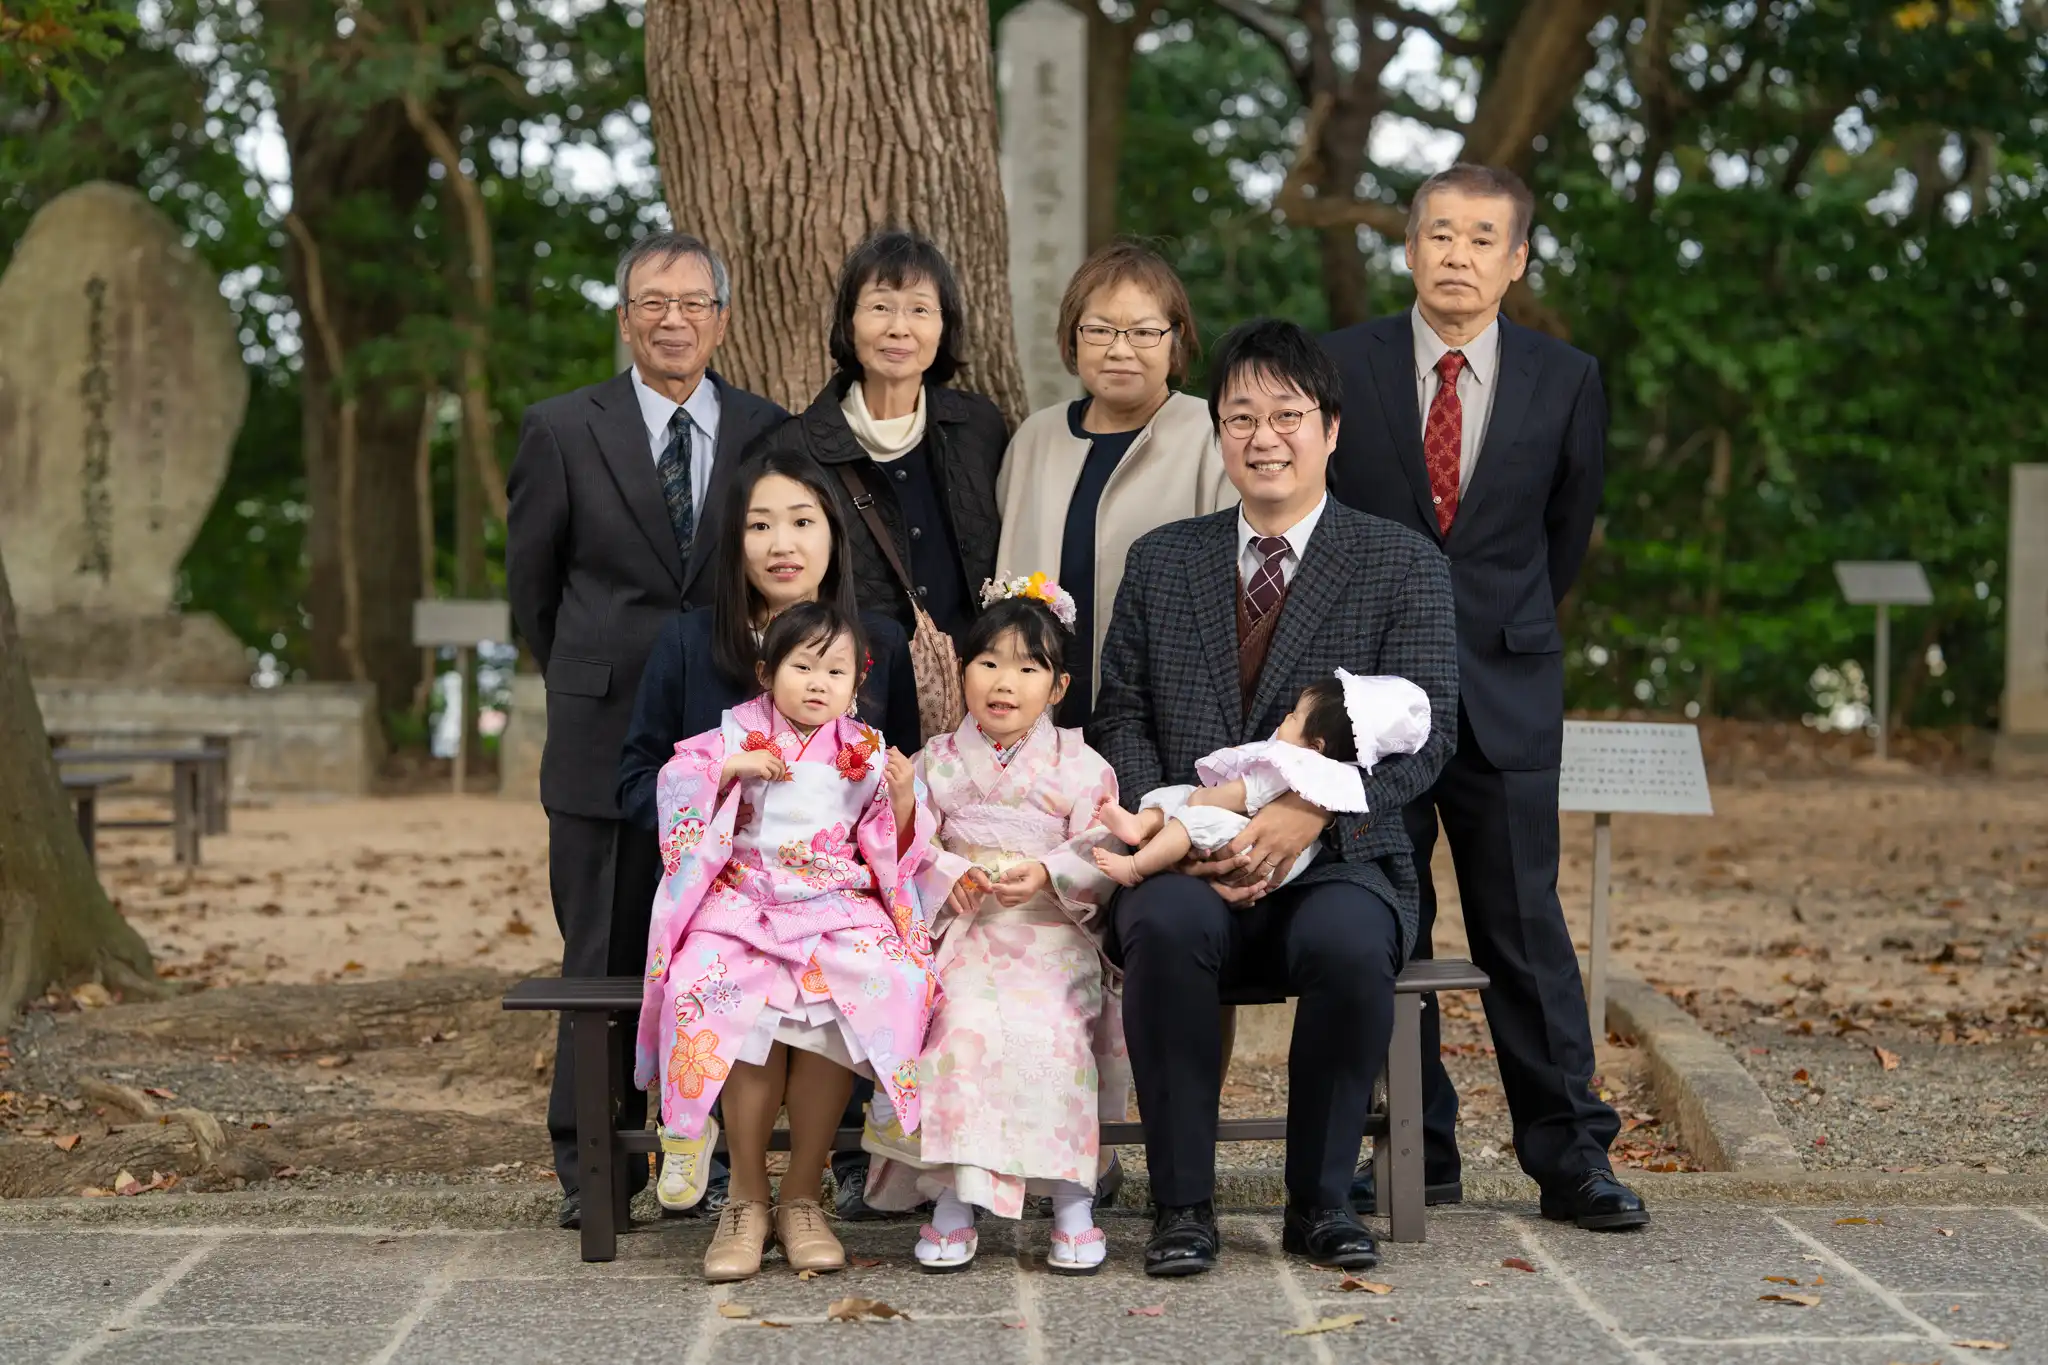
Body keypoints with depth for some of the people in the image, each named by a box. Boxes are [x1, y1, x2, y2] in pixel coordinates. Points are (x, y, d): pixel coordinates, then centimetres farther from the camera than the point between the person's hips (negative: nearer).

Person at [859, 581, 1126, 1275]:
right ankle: (952, 1202, -18)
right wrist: (949, 876, -14)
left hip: (1051, 937, -1)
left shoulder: (1080, 767, 5)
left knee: (1054, 1036, -27)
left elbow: (1101, 857, 0)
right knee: (957, 1030, -26)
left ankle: (1073, 1202, -16)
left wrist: (1049, 876, -18)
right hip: (962, 932, 1)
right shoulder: (937, 763, 9)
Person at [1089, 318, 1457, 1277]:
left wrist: (1307, 815, -20)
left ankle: (1321, 1200, -15)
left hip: (1340, 863, -1)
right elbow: (1120, 716, 10)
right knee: (1166, 927, -34)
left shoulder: (1404, 567, 7)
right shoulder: (1161, 562, 16)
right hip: (1187, 865, 1)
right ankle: (1182, 1204, -20)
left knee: (1349, 943, -36)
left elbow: (1423, 733, -3)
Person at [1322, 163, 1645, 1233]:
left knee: (1524, 925, -1)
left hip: (1506, 693, 0)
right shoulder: (1340, 367, 1)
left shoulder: (1566, 381, 3)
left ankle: (1570, 1155, 5)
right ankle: (1418, 1151, 14)